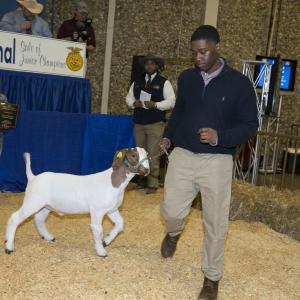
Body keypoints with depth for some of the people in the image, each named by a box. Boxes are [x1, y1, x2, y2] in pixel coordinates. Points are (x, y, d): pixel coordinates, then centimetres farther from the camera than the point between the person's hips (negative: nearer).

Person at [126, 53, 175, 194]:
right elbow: (129, 97, 15)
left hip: (156, 124, -5)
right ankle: (142, 179, 23)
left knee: (153, 155, -7)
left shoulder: (164, 82, -1)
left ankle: (152, 184, -2)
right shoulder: (137, 82, 13)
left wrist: (155, 105, -19)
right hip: (138, 123, 5)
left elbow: (171, 101, -5)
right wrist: (133, 103, -8)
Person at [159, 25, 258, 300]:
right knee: (171, 211, 2)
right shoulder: (186, 78, 6)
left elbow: (250, 124, -5)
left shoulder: (239, 83, -6)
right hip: (182, 156, 3)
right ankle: (174, 233, 40)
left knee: (215, 223, 3)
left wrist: (220, 137, -22)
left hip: (217, 161, -3)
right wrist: (168, 137, 6)